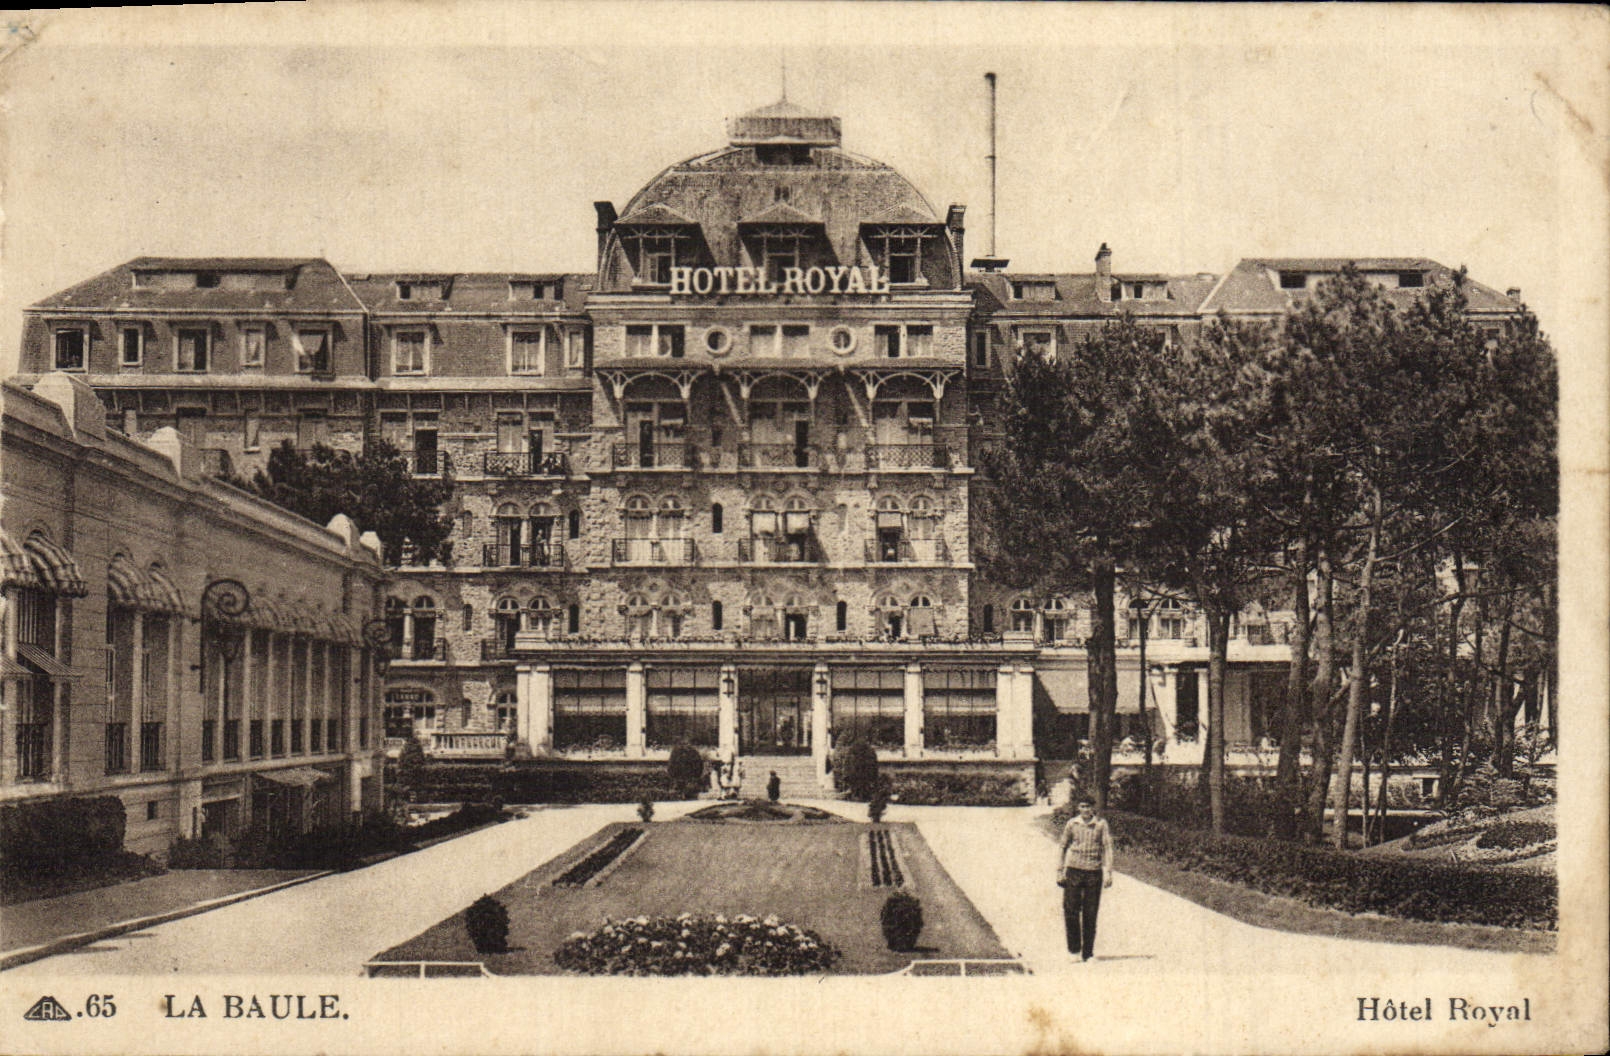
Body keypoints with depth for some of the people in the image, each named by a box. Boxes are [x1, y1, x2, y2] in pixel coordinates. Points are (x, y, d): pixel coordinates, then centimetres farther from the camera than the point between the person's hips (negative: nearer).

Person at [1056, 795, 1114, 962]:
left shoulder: (1101, 824, 1)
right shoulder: (1072, 824, 4)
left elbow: (1107, 848, 0)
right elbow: (1062, 847, 10)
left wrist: (1108, 873, -7)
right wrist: (1060, 871, 5)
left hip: (1094, 873, 0)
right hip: (1074, 870, 1)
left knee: (1090, 914, 3)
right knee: (1071, 910, -6)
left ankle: (1087, 953, 12)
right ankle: (1074, 949, 8)